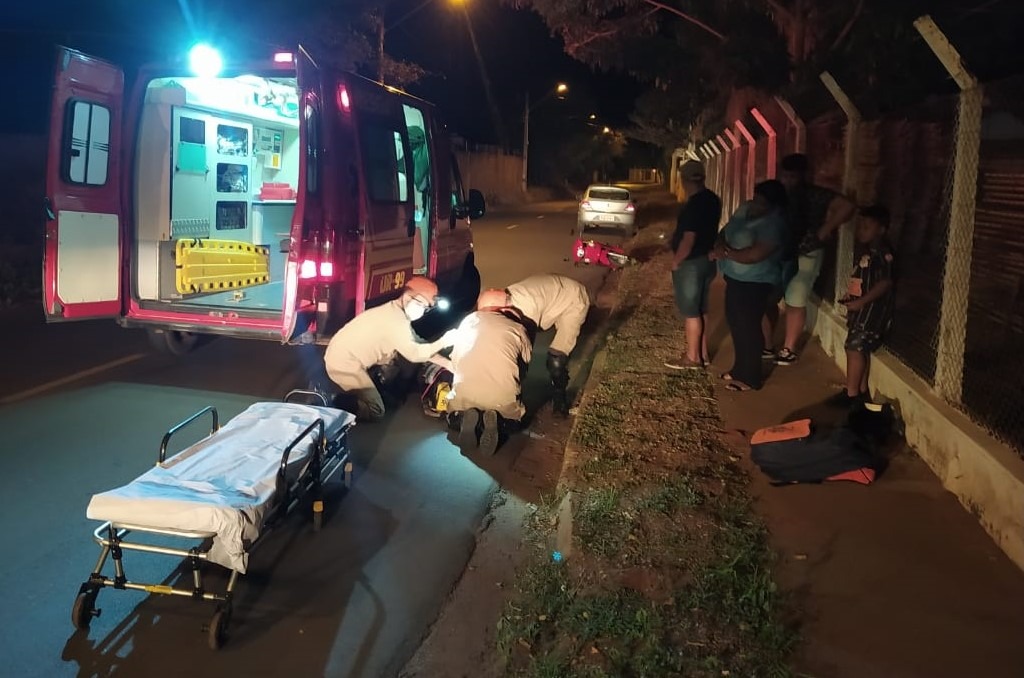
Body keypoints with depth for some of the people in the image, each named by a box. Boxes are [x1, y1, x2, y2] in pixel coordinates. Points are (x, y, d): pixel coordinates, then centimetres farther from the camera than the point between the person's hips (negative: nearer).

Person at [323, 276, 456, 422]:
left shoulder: (396, 312, 10)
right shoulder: (395, 319, -20)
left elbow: (416, 345, 12)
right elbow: (414, 354, -19)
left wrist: (447, 363, 8)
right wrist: (443, 342, -10)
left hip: (342, 356, 10)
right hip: (344, 364, -10)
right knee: (375, 413, -7)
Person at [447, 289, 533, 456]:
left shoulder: (467, 322, 14)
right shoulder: (517, 328, 8)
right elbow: (526, 360, 19)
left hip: (464, 397, 1)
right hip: (503, 400, -1)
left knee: (454, 420, 32)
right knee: (510, 423, 30)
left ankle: (466, 419, -3)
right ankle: (496, 423, -4)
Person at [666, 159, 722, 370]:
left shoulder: (694, 204, -23)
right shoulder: (712, 199, 6)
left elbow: (688, 239, -24)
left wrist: (675, 262, -13)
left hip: (691, 263, -9)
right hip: (706, 260, 9)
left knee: (690, 311, 1)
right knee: (701, 310, 16)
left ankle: (693, 357, 10)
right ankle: (703, 353, 25)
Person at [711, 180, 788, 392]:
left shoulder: (773, 224, -23)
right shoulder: (745, 209, 5)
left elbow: (754, 255, -29)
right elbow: (725, 231, 10)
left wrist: (726, 253, -21)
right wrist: (720, 246, -12)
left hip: (755, 282, -9)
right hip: (736, 278, 9)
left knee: (749, 327, -1)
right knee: (735, 322, 17)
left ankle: (750, 378, 11)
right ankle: (740, 368, 32)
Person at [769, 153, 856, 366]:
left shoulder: (814, 195, -12)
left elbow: (847, 207, -19)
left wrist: (824, 231, -17)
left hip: (803, 256, -5)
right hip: (776, 254, 6)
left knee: (795, 303, 2)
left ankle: (789, 350, 14)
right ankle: (767, 346, 20)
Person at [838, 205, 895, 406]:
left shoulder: (882, 253, -17)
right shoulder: (863, 249, 12)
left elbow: (885, 283, -22)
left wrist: (860, 302, -23)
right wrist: (850, 296, 8)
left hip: (872, 308, -9)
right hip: (860, 307, 9)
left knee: (854, 348, -9)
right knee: (861, 349, 14)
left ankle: (852, 395, -3)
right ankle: (862, 392, 23)